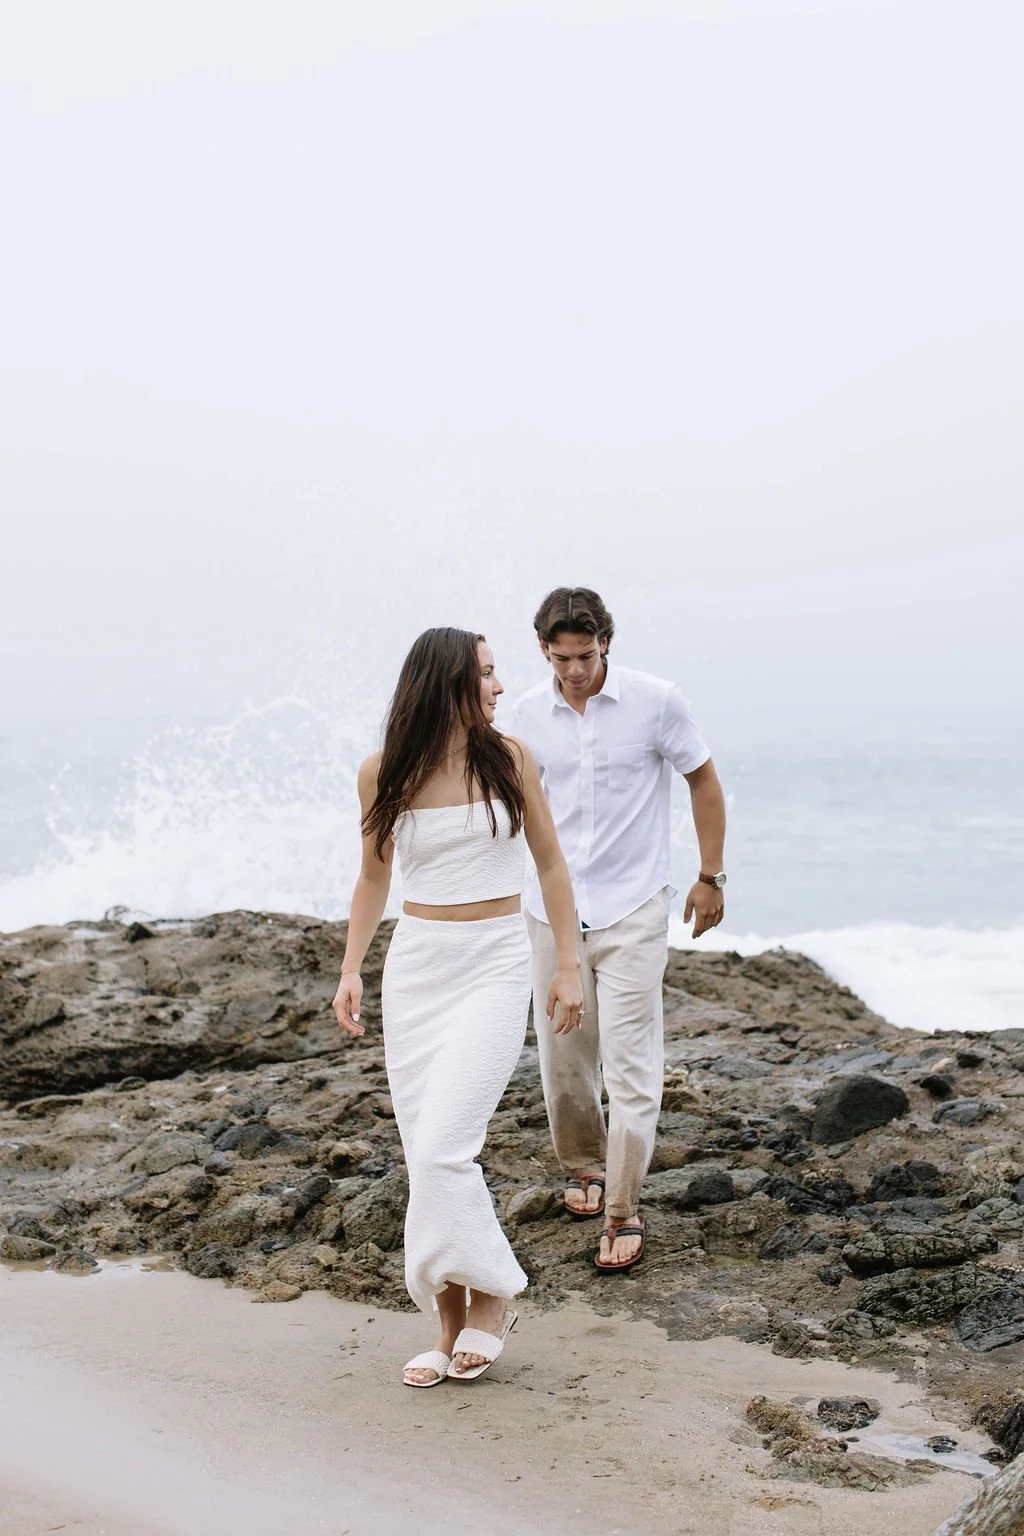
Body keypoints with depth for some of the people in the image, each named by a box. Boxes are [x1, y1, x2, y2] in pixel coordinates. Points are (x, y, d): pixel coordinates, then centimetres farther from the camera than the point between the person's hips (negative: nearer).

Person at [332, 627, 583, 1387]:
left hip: (493, 966, -2)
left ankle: (490, 1294, 8)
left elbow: (550, 863, 6)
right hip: (415, 965, 2)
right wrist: (350, 970, 2)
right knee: (427, 1155, 4)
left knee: (443, 1150, -14)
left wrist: (569, 965, 4)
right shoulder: (384, 775, 0)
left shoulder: (508, 758, -2)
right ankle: (451, 1327, 16)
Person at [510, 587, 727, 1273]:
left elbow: (704, 780, 4)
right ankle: (585, 1170, 34)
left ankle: (624, 1211, -2)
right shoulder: (529, 713, 1)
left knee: (630, 1062, -8)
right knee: (562, 1057, 10)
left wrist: (711, 877, 4)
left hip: (633, 909, -3)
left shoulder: (654, 701, -8)